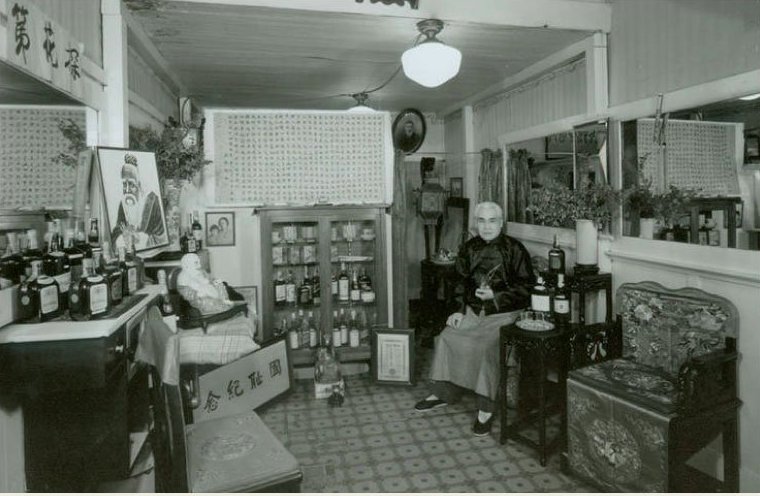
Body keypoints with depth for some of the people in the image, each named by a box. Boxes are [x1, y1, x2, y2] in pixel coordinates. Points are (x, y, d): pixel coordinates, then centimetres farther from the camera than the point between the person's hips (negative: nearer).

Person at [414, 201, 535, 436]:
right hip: (473, 311, 6)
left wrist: (495, 295, -17)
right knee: (446, 338, -12)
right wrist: (460, 311, 4)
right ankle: (442, 393, 7)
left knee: (488, 345, -29)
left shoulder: (514, 249, -7)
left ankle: (486, 410, -16)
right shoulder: (469, 248, 8)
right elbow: (460, 283, 16)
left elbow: (526, 286, -7)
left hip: (504, 313, -5)